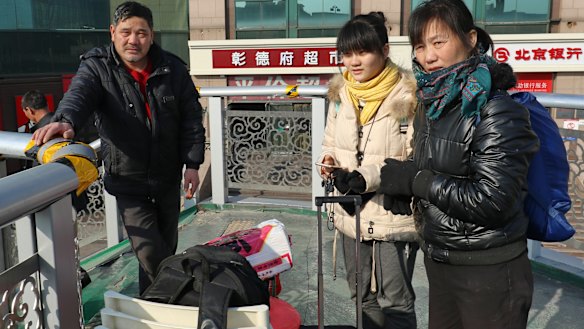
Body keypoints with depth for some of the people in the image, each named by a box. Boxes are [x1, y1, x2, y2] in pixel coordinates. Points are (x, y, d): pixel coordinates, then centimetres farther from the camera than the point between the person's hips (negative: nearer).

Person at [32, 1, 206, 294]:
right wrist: (66, 120, -53)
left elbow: (191, 118, 0)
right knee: (150, 254, -8)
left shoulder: (173, 69, -3)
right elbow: (78, 94, -31)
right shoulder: (96, 68, -10)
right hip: (128, 182, -3)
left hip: (168, 178, 3)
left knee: (168, 247, 20)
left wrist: (192, 163, -6)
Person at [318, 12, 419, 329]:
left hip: (394, 216, -6)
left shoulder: (408, 95, -16)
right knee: (364, 296, 22)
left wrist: (367, 178, -26)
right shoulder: (340, 93, 3)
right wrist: (329, 161, -6)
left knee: (395, 301, 7)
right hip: (352, 214, 6)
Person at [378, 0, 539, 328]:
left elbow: (493, 201, -24)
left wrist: (415, 180, -19)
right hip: (439, 261, 7)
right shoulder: (432, 105, 5)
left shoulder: (496, 111, -17)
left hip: (489, 272, -7)